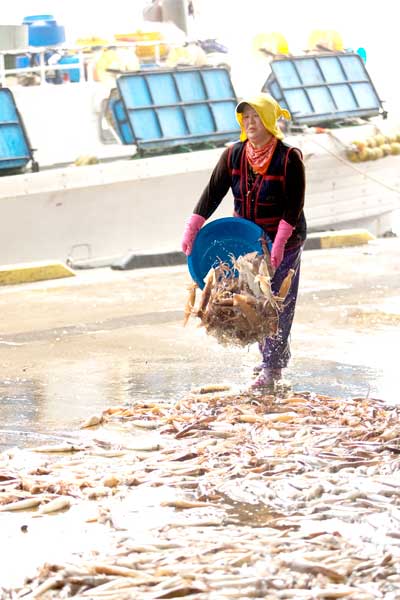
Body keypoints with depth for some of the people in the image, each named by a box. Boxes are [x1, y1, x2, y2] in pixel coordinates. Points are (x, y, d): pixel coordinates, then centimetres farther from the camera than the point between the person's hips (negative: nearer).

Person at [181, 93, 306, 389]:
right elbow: (213, 193, -7)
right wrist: (192, 228, -16)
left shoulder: (289, 158, -16)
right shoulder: (234, 155, -2)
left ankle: (272, 368, -1)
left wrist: (279, 243, -28)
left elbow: (294, 206, -19)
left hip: (284, 240, -5)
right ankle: (279, 355, 27)